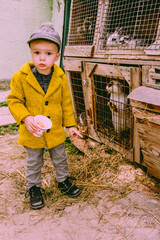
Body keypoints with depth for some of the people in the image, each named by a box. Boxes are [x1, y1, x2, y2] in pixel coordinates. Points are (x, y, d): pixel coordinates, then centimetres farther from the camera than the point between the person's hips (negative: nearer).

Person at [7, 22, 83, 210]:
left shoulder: (60, 78, -8)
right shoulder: (21, 77, -14)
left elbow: (66, 103, 0)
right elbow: (14, 100, -8)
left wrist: (71, 125, 1)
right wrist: (25, 118, -23)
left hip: (55, 131, 2)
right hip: (32, 132, -1)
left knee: (60, 159, 20)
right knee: (33, 163, 17)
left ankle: (63, 181, 45)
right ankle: (34, 188, 39)